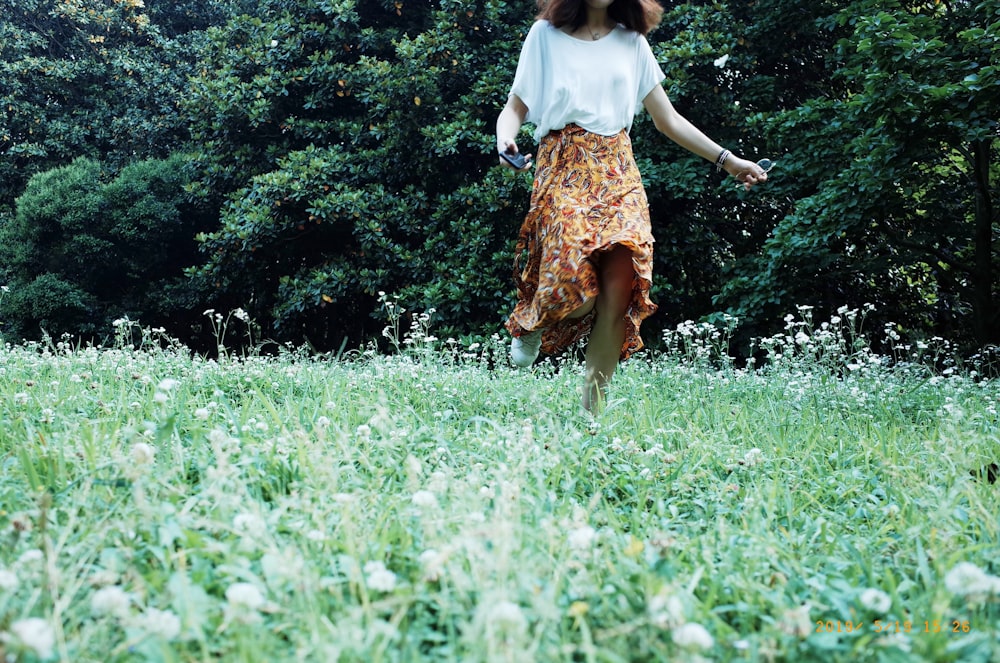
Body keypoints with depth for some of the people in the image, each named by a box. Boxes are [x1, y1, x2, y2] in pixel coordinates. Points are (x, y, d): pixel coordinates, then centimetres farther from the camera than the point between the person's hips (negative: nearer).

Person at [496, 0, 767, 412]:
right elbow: (515, 107, 6)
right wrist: (505, 139, -17)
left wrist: (726, 159, 10)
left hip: (618, 174, 3)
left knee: (618, 296, -14)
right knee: (575, 292, -24)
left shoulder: (632, 41, 15)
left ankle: (592, 412, -2)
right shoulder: (546, 34, 8)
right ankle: (529, 322, 12)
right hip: (564, 168, -3)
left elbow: (667, 119, 16)